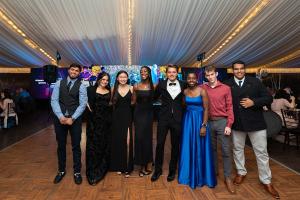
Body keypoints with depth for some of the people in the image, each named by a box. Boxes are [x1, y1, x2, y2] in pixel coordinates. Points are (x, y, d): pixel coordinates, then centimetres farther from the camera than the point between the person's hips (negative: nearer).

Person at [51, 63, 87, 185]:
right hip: (60, 118, 2)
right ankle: (61, 170, 31)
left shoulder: (81, 86, -1)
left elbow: (82, 104, -7)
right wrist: (60, 116, -13)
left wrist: (72, 118, -15)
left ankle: (77, 172, 20)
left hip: (75, 119, -2)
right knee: (61, 145, 13)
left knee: (76, 146, 5)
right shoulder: (59, 83, 5)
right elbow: (54, 100, -1)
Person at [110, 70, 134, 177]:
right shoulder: (114, 89, 3)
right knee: (117, 141, 8)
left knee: (127, 142, -6)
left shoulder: (131, 88, 1)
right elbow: (111, 102, 7)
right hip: (117, 117, 1)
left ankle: (127, 167, 8)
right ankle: (118, 166, 25)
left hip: (127, 117, -1)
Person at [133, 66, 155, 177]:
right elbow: (134, 101, 5)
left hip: (148, 114, -1)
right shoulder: (136, 86, 2)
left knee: (147, 138, 7)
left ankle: (147, 165, 23)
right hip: (138, 113, 1)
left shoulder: (153, 86, -1)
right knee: (139, 138, 1)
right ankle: (142, 165, 16)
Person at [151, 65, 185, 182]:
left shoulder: (183, 85, 2)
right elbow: (154, 97, 12)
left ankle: (172, 170, 30)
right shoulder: (161, 84, 2)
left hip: (177, 118, 1)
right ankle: (158, 170, 24)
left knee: (175, 145, 11)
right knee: (159, 144, 3)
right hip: (163, 118, 0)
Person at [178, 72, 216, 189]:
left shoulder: (202, 91, -9)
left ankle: (200, 176, 26)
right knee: (188, 148, 11)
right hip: (187, 120, 4)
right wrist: (185, 121, 4)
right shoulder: (185, 91, 3)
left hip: (199, 120, -4)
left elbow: (206, 109, -10)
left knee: (199, 148, 6)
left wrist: (204, 125, -16)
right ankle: (189, 174, 29)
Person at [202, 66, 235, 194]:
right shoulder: (203, 88, 3)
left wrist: (229, 125, -8)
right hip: (209, 122, 2)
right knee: (212, 148, 14)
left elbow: (229, 107, -2)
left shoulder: (225, 88, -1)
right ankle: (214, 171, 31)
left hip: (222, 122, -2)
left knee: (226, 150, 2)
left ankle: (228, 178, 15)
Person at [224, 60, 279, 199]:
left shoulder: (255, 82, 0)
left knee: (261, 152, 7)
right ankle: (241, 172, 37)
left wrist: (253, 102, -16)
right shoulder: (227, 85, -2)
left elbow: (268, 98, -1)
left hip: (255, 122, 0)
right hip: (236, 123, 1)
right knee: (237, 149, 15)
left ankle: (266, 181, 24)